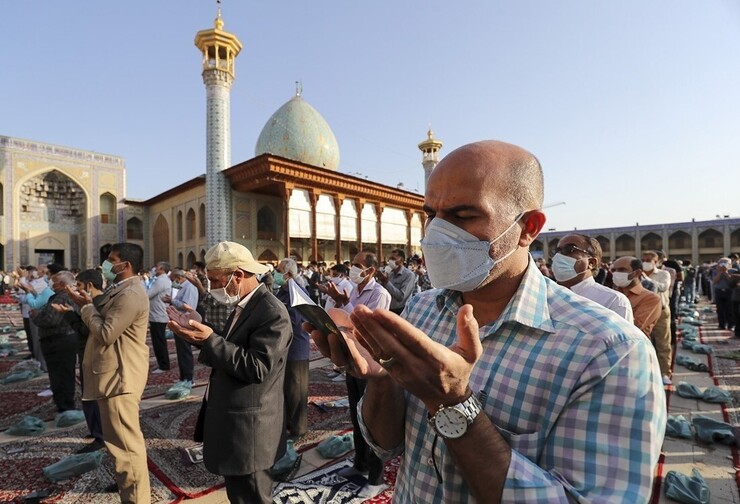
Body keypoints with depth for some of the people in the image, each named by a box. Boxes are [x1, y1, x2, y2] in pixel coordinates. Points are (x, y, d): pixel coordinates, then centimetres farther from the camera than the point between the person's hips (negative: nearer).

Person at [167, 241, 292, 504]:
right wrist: (199, 333, -2)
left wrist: (210, 339, -28)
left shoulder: (272, 312, -24)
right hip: (233, 425, 9)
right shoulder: (243, 306, 7)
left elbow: (257, 367, -28)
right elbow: (229, 354, 10)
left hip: (248, 429, -9)